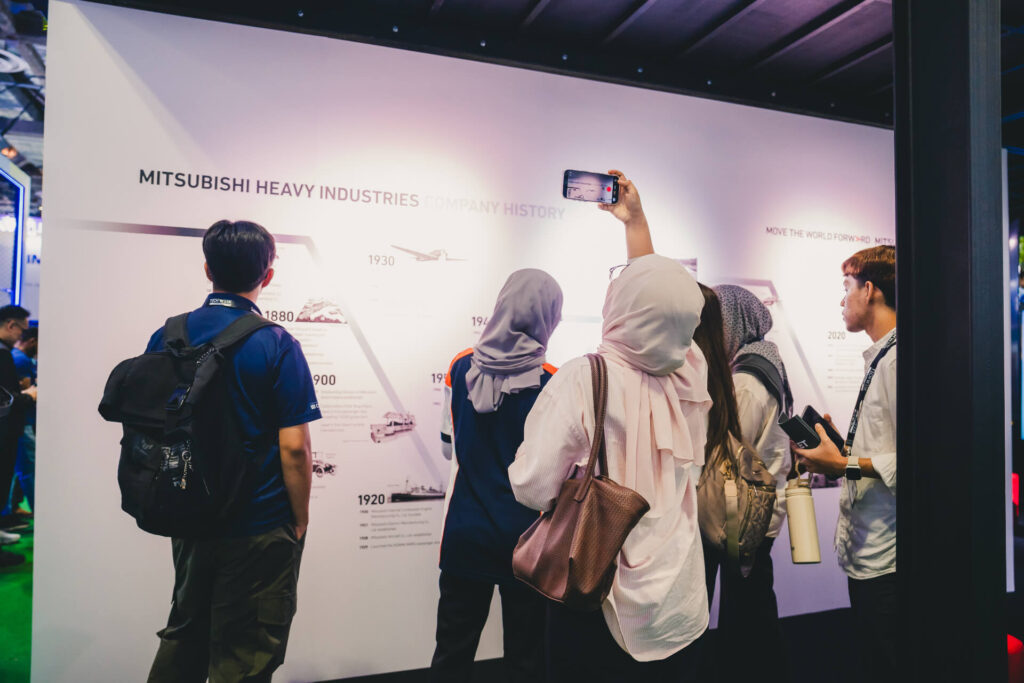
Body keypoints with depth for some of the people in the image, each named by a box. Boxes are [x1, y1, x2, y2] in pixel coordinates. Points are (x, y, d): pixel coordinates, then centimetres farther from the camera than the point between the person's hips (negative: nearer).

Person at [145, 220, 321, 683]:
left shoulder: (166, 336, 0)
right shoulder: (276, 345, -16)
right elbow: (293, 446, -19)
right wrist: (300, 521, -5)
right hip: (258, 531, -5)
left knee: (182, 643, 25)